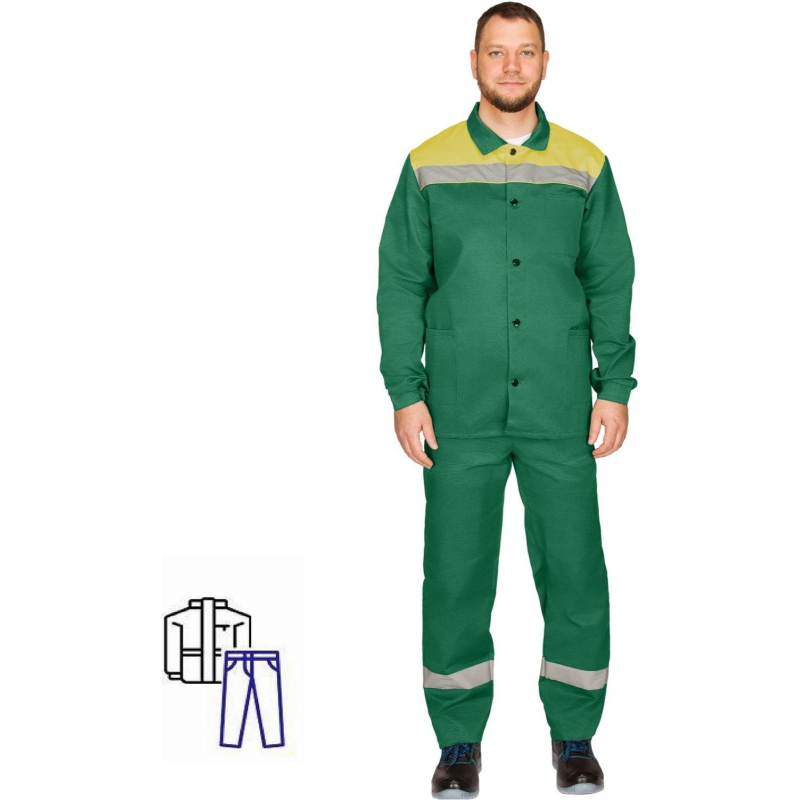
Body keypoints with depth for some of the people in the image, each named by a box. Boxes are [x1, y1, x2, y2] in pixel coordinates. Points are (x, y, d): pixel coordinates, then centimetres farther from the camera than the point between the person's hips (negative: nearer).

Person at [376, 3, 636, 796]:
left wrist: (615, 387, 1)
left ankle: (574, 736, 21)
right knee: (456, 576, 4)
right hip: (461, 417, 0)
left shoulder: (585, 166, 6)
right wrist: (405, 393, -3)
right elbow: (400, 284, 3)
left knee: (575, 572, 4)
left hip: (561, 416, 1)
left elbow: (611, 283, 8)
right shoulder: (429, 166, 3)